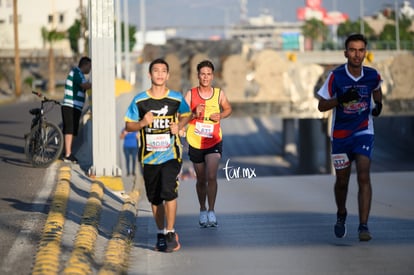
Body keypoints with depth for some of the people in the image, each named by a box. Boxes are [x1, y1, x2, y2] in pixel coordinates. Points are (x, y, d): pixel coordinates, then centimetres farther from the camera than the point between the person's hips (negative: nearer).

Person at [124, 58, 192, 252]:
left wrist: (179, 126, -2)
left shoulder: (176, 99, 0)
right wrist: (142, 123, -16)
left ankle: (170, 233, -7)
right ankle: (161, 234, 25)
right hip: (149, 156, 2)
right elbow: (128, 126, 5)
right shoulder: (139, 101, -1)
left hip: (171, 154, -2)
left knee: (168, 192, -18)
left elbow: (187, 115, 19)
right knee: (154, 198, 9)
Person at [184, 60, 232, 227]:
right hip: (195, 143, 1)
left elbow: (228, 109, 15)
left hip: (214, 142, -1)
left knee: (211, 177, -17)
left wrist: (220, 116, -6)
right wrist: (195, 114, -24)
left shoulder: (219, 94, -3)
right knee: (201, 180, 12)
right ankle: (202, 210, 30)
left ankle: (211, 211, -8)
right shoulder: (190, 94, -5)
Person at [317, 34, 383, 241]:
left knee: (363, 176, -16)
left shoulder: (372, 75, -6)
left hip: (363, 132, 0)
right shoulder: (335, 76, -13)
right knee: (342, 180, 11)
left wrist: (378, 104, 3)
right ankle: (341, 215, 40)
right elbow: (321, 105, -8)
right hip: (340, 134, 0)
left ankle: (363, 226, -15)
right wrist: (341, 99, -24)